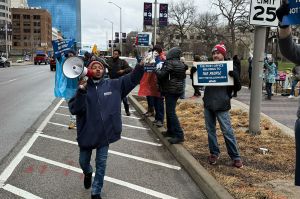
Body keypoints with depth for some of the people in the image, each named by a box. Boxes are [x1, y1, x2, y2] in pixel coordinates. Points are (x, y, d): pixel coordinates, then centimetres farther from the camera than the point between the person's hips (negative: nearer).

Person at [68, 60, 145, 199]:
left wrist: (140, 65, -16)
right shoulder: (82, 87, -9)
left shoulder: (113, 85, -3)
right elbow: (74, 109, -18)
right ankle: (88, 173, 54)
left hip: (105, 133, 0)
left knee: (101, 164, 9)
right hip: (87, 133, 0)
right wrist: (81, 91, -31)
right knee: (83, 161, 19)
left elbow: (132, 79, 0)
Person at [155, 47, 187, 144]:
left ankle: (179, 135, -10)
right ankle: (171, 131, 26)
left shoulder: (170, 63, -15)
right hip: (178, 89, 9)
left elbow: (161, 75, -19)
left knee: (171, 112, -8)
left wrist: (156, 70, 3)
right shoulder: (181, 64, 12)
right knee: (169, 111, 18)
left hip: (171, 90, -9)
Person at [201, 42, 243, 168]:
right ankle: (214, 153, 24)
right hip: (208, 104, 5)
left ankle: (235, 157, 7)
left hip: (221, 106, -4)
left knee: (227, 131, -3)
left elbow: (237, 88, -3)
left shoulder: (229, 68, -1)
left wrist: (234, 76, -22)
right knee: (210, 130, 11)